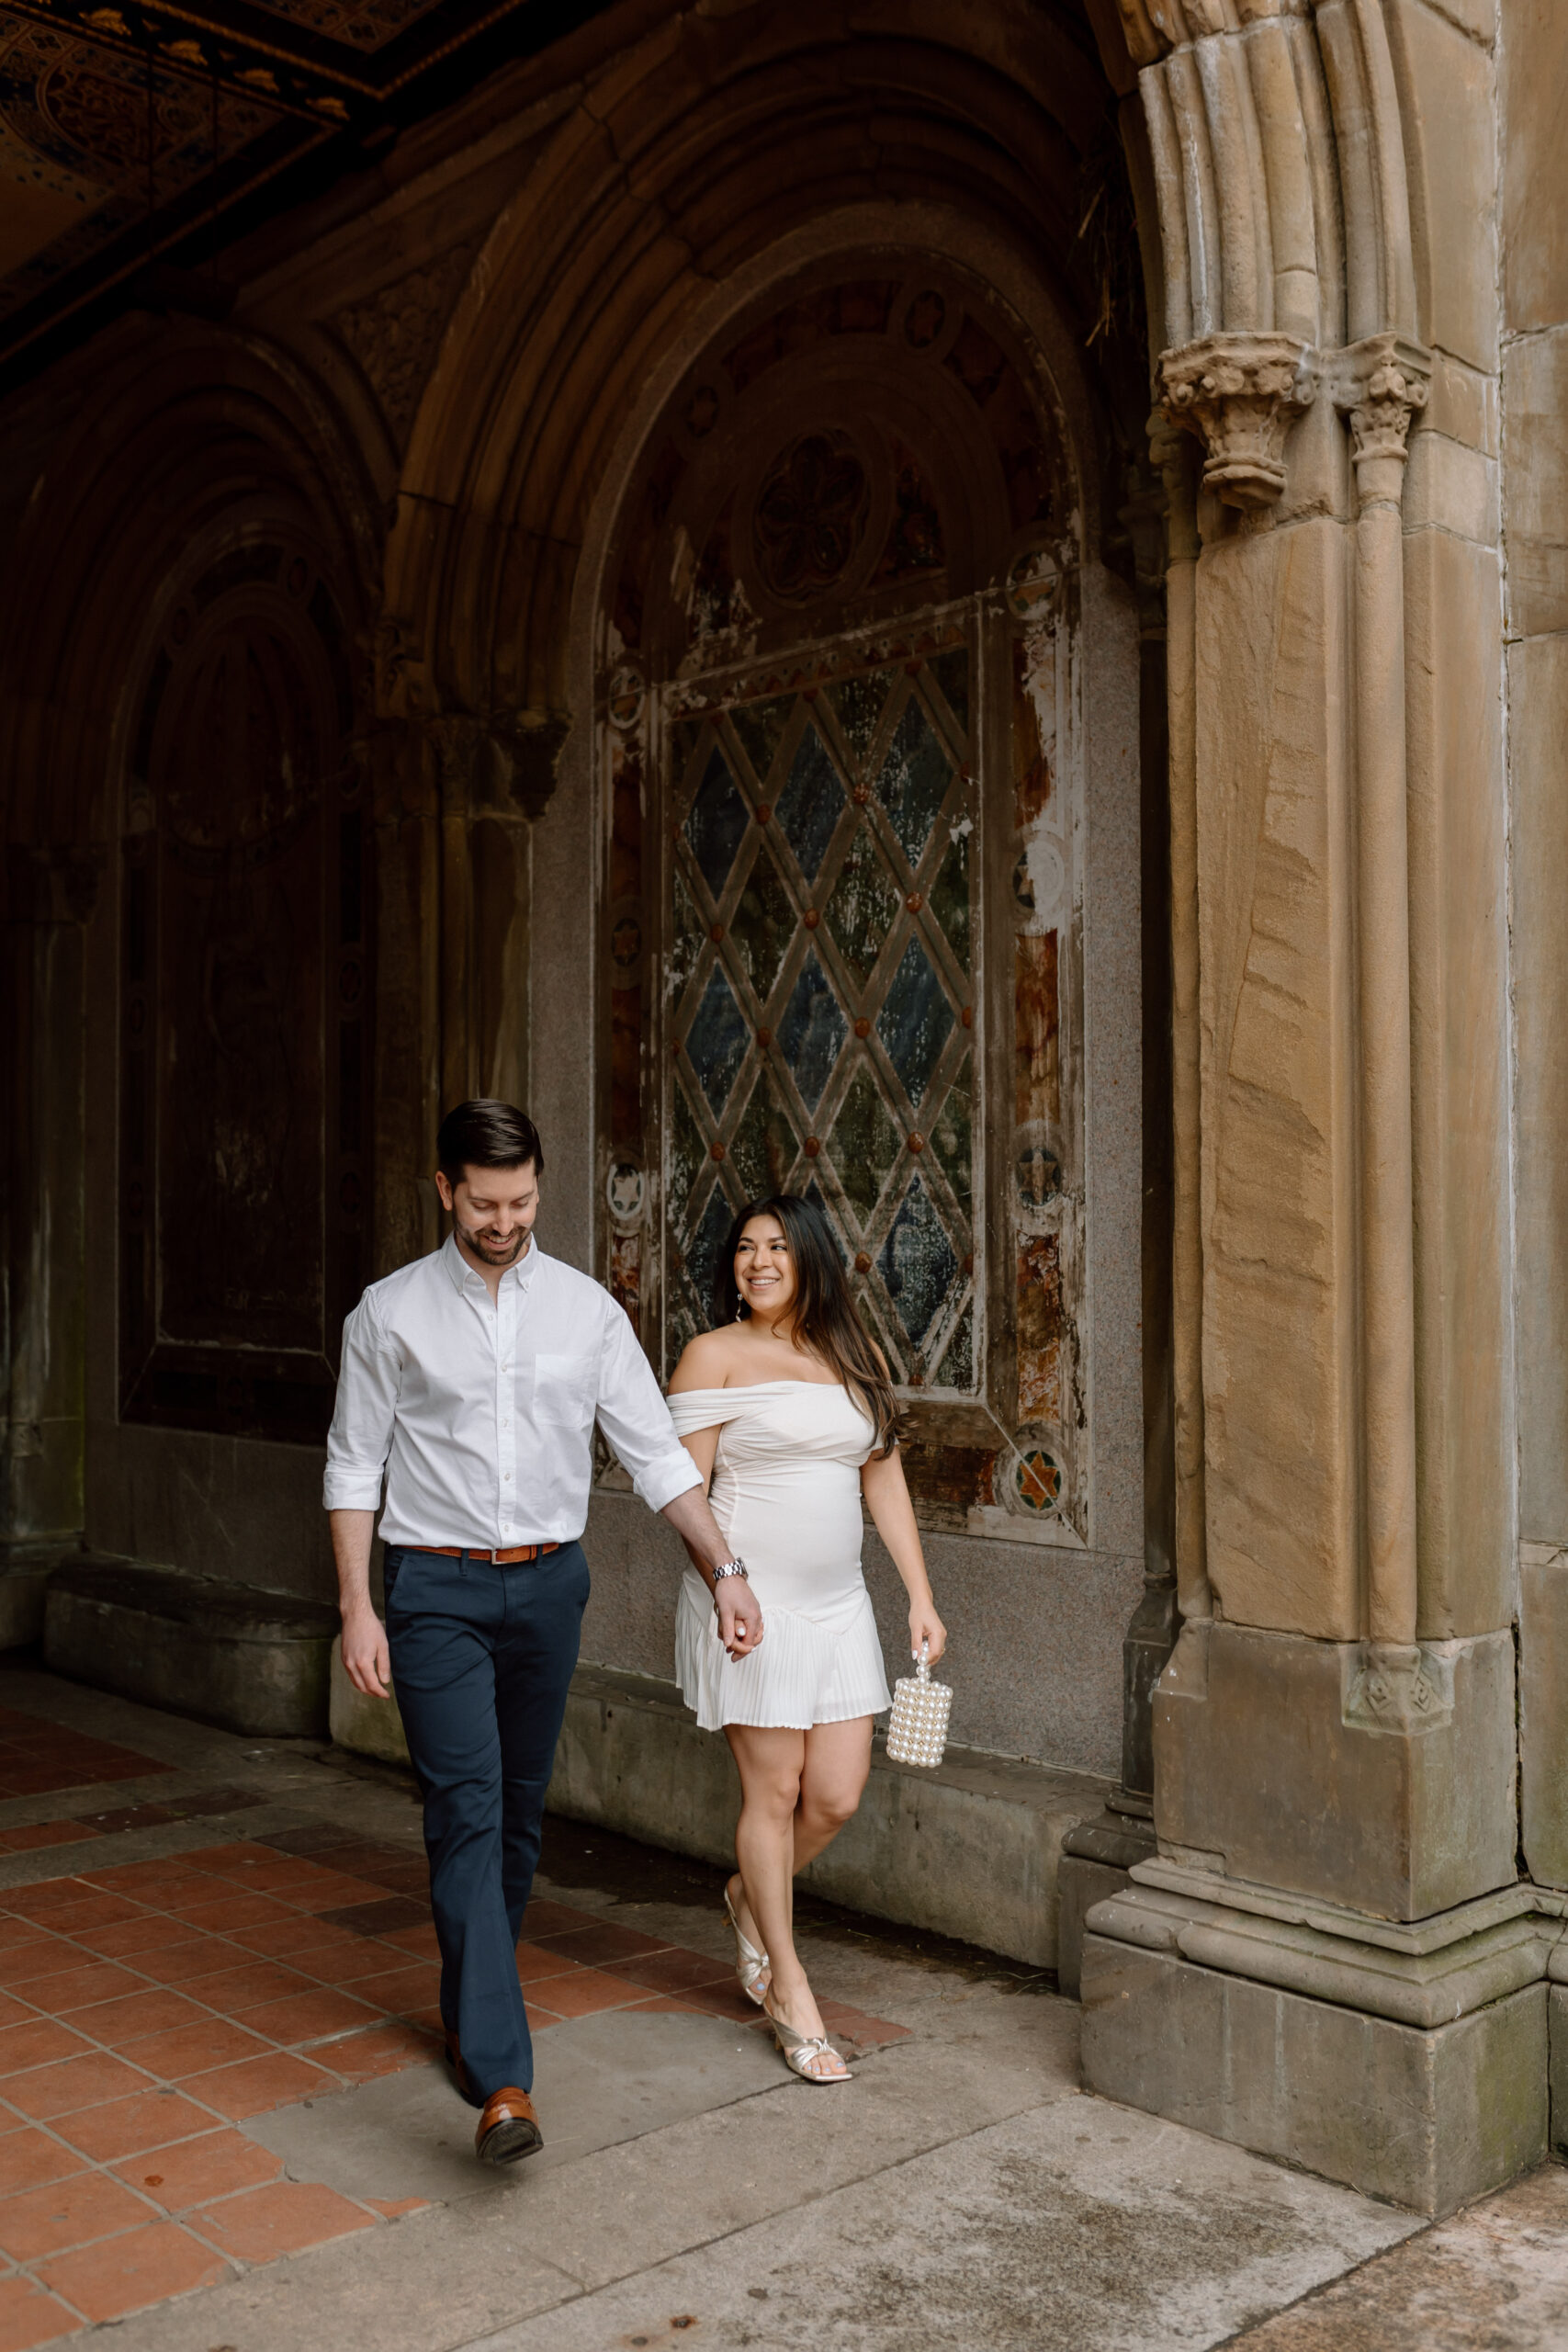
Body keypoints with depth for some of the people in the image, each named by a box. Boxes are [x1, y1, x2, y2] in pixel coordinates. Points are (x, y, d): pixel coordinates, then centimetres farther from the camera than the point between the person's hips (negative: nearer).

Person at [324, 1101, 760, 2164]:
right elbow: (355, 1467, 1)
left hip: (548, 1582, 3)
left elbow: (656, 1451, 0)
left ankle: (470, 2006, 34)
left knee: (519, 1811, 13)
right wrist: (357, 1608, -5)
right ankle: (501, 2076, -12)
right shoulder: (391, 1312, -3)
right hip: (435, 1587, -2)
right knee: (467, 1812, -11)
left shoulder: (586, 1308, 1)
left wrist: (726, 1573, -7)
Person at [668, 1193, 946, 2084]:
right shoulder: (716, 1355, -3)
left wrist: (922, 1595, 9)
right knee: (775, 1790, 1)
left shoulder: (858, 1358, 10)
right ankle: (790, 1990, 17)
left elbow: (885, 1481, 13)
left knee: (838, 1796, 4)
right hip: (751, 1603, -5)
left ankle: (751, 1898, 34)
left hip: (837, 1604, 5)